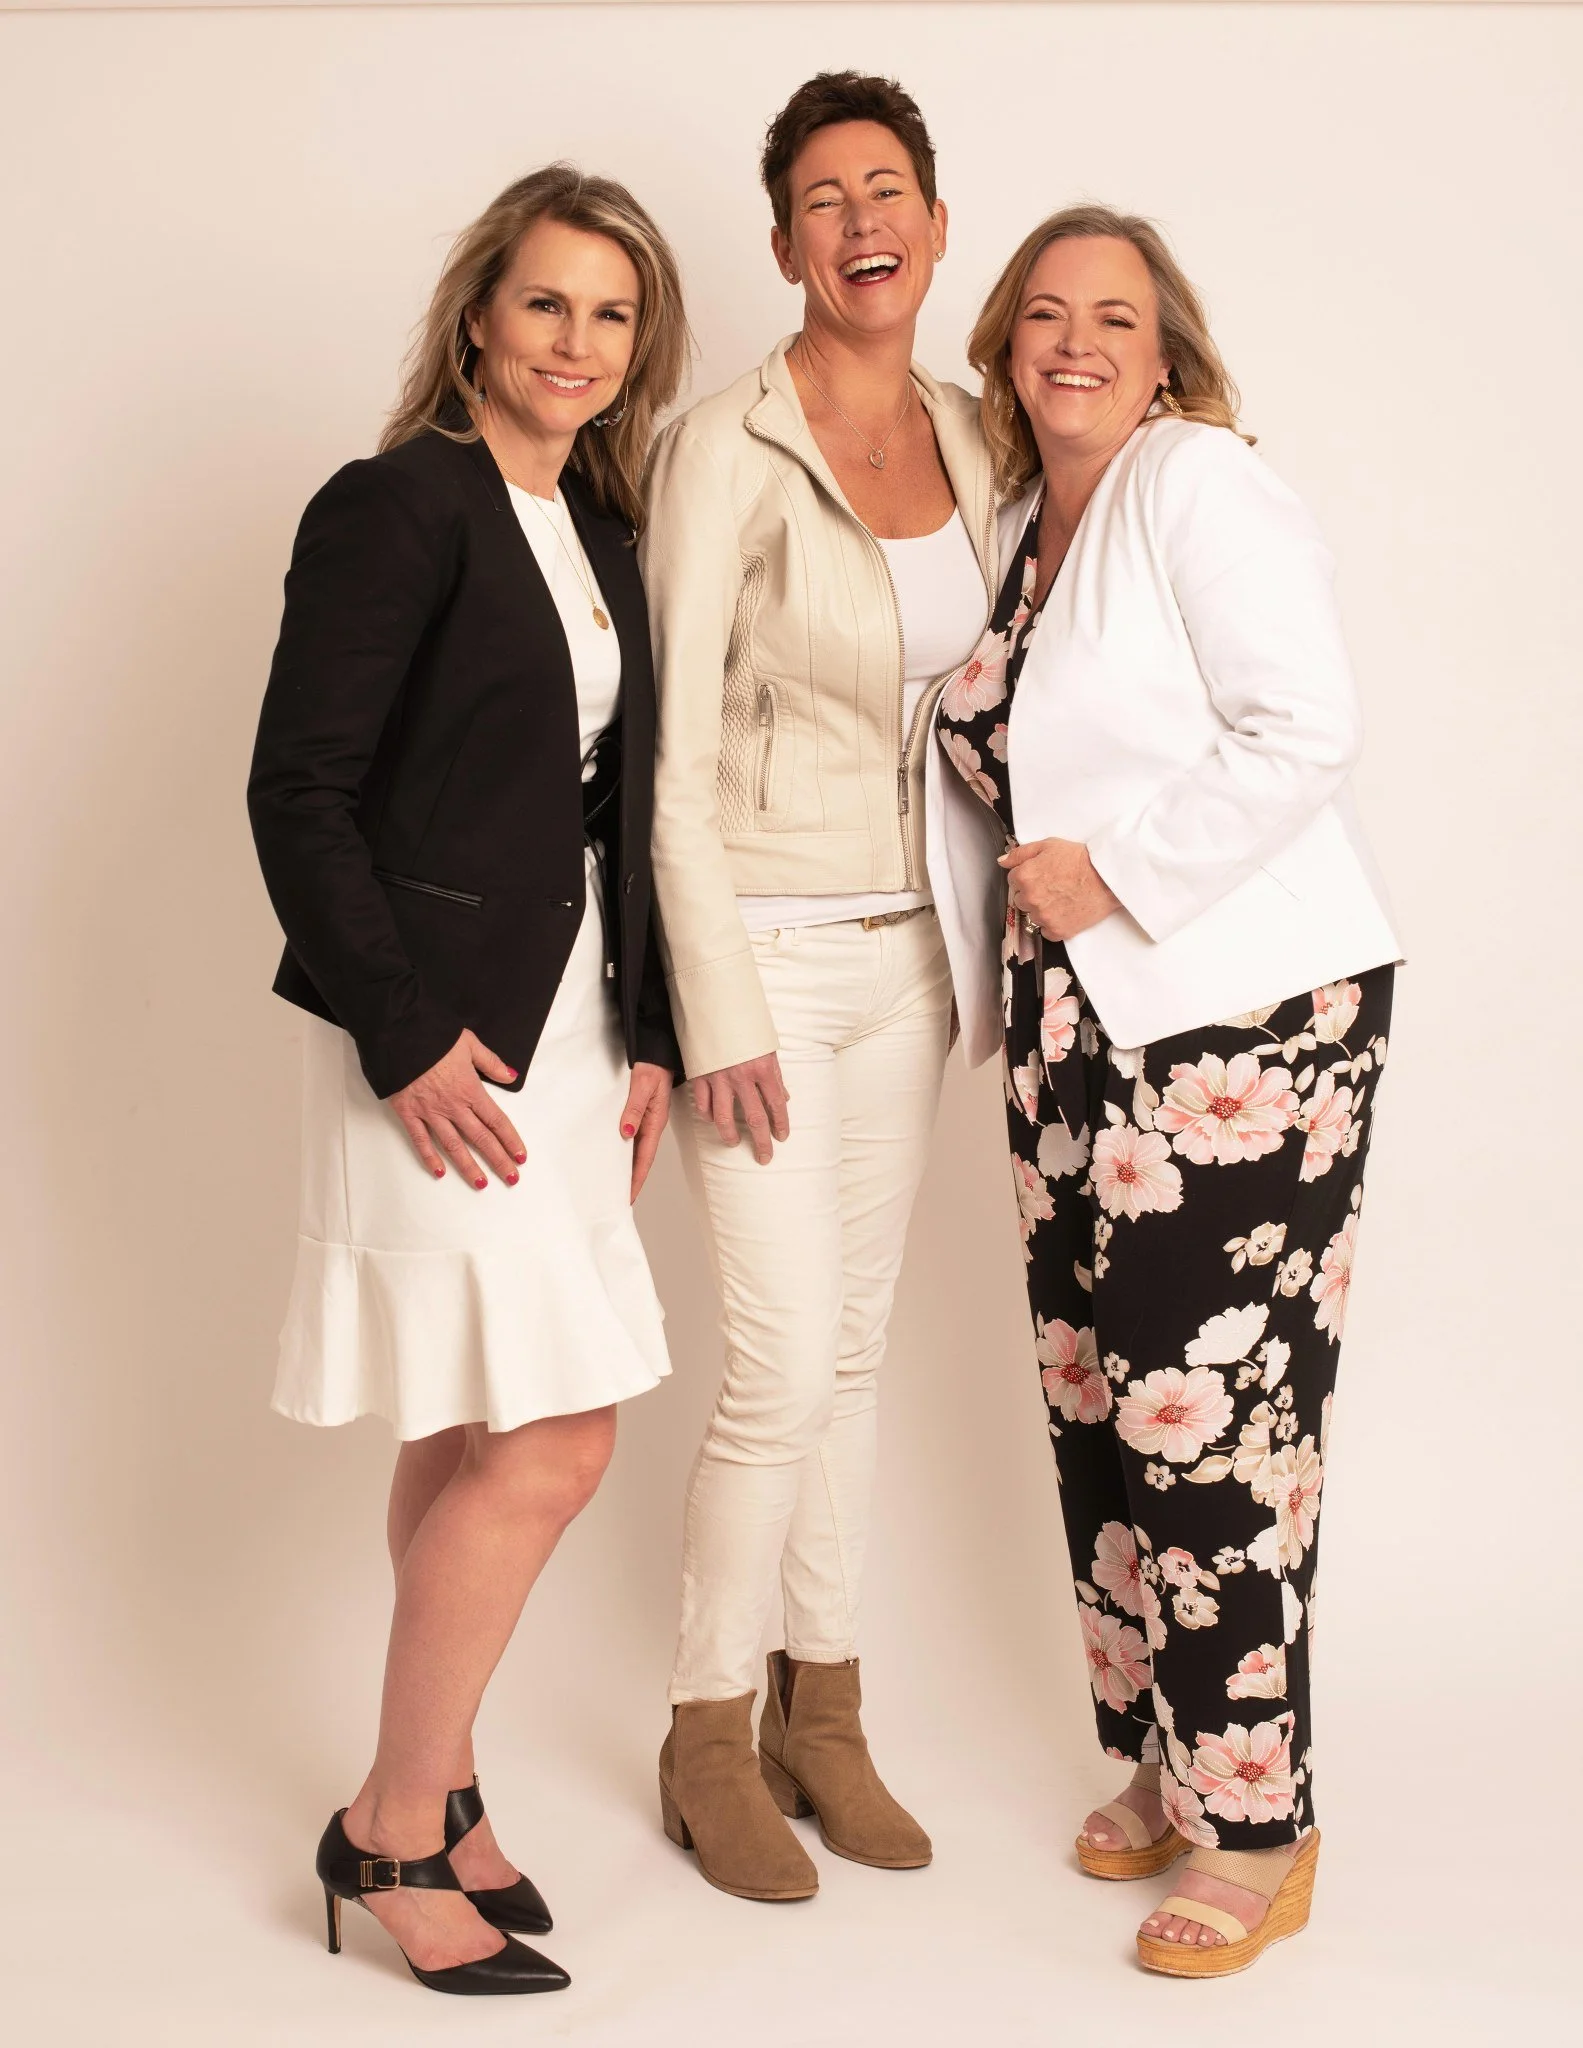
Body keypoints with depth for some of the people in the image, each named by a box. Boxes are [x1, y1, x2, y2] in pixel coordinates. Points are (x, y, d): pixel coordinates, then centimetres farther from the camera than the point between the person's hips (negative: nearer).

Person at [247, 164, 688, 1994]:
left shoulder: (600, 530, 14)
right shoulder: (396, 505, -10)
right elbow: (298, 792, -13)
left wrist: (644, 1035, 9)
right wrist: (405, 1036, -16)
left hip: (563, 1027, 8)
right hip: (438, 1038, -8)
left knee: (469, 1439, 13)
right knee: (552, 1444, -8)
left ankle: (435, 1790, 27)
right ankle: (393, 1829, 8)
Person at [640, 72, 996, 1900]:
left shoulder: (967, 441, 6)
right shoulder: (725, 450, -13)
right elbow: (674, 753, -14)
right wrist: (720, 1013, -16)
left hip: (904, 953, 6)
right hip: (767, 944, -6)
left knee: (854, 1345, 12)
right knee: (785, 1366, -5)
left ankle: (819, 1712, 26)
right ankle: (706, 1737, 15)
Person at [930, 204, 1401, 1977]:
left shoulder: (1201, 488, -7)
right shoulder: (1019, 525, 16)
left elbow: (1303, 730, -18)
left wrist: (1113, 871, -16)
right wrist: (1003, 977, 17)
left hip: (1241, 1020, -8)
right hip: (1074, 1027, 8)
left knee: (1208, 1412, -7)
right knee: (1096, 1400, 11)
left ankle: (1256, 1826, 6)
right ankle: (1159, 1760, 26)